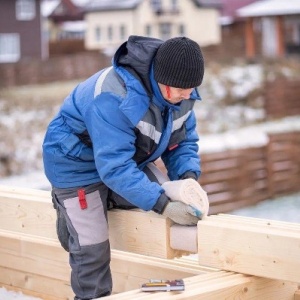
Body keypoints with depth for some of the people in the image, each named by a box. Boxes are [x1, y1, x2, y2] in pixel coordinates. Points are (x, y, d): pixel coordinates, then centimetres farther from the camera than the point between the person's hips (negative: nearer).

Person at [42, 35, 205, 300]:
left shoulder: (180, 92, -15)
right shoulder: (115, 97, -38)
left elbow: (184, 142, -4)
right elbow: (114, 167, -40)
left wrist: (188, 176, -25)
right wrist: (162, 204, -44)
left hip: (129, 156, 7)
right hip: (78, 164, -7)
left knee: (171, 201, -9)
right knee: (92, 249, -6)